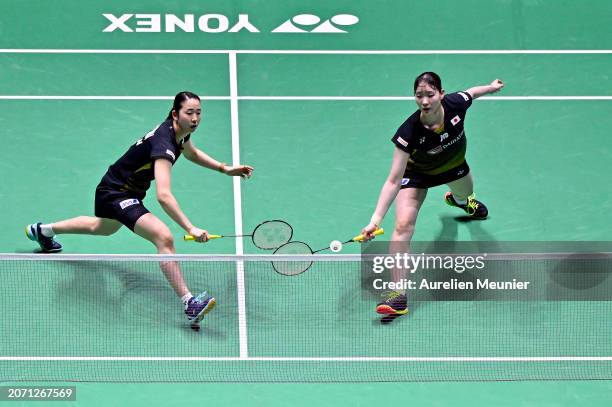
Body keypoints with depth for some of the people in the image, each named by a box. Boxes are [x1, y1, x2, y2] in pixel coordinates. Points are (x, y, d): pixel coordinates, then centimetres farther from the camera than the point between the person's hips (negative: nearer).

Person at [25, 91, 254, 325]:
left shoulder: (180, 132, -6)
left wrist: (225, 168, 10)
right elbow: (163, 196, -46)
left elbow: (192, 154, 21)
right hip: (116, 193, -11)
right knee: (164, 238, -31)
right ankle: (189, 305, -35)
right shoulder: (164, 143, -34)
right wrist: (190, 229, -52)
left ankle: (43, 230, 63)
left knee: (103, 228, 39)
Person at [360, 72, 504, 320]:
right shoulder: (409, 132, -42)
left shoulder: (456, 104, -35)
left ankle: (459, 199, 79)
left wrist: (492, 87, 13)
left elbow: (471, 92, -8)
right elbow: (393, 181, -40)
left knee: (465, 195, 36)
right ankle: (399, 295, -20)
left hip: (454, 164, 4)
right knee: (403, 226, -24)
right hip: (417, 173, -4)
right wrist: (376, 219, -48)